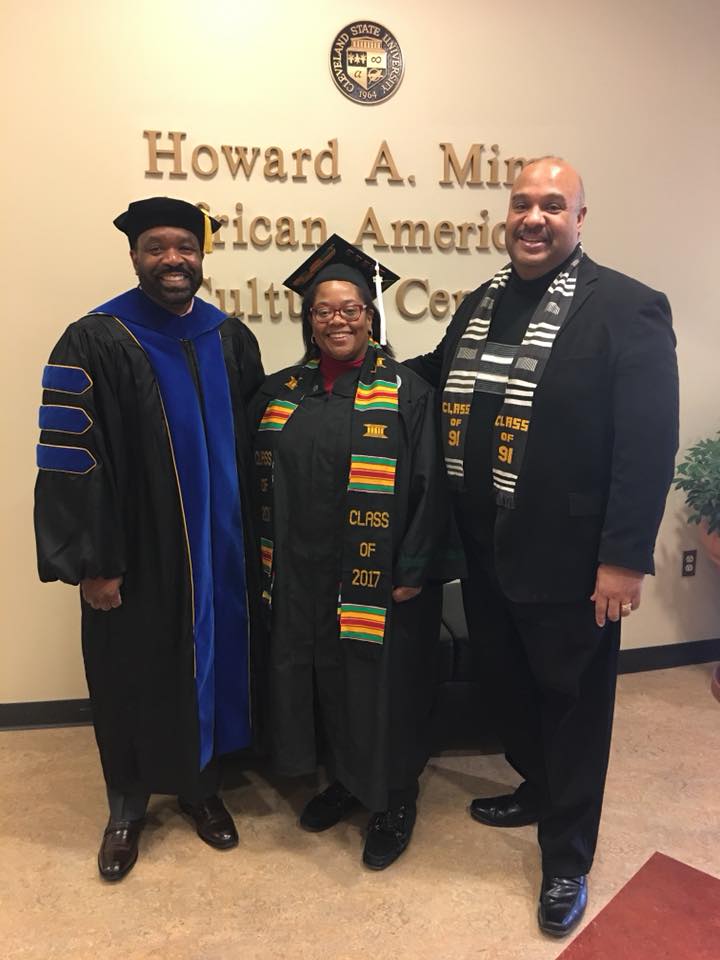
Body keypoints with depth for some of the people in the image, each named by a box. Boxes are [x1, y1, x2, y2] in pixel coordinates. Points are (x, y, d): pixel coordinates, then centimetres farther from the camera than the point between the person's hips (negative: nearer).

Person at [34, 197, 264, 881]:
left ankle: (199, 786, 39)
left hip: (219, 547, 4)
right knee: (132, 680, 12)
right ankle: (127, 805, 35)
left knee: (209, 666, 16)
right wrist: (91, 561, -14)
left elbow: (254, 444, 9)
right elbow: (69, 460, -12)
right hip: (135, 553, -3)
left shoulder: (232, 340, 5)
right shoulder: (95, 343, -10)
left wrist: (255, 535, 7)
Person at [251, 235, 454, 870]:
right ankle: (343, 780, 41)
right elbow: (261, 482, 10)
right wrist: (270, 563, 7)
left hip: (379, 584, -4)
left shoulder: (406, 392, -7)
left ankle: (394, 801, 32)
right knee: (320, 682, 17)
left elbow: (429, 486, -9)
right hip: (301, 579, 4)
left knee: (381, 687, 9)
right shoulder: (280, 393, 5)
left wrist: (413, 572, -13)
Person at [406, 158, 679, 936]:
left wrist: (624, 557, -19)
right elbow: (437, 383, 18)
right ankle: (536, 788, 49)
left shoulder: (626, 308, -12)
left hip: (570, 561, -6)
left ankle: (566, 857, 33)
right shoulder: (479, 304, 9)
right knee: (513, 687, 22)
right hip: (487, 552, 6)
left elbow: (649, 443, -17)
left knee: (572, 704, 13)